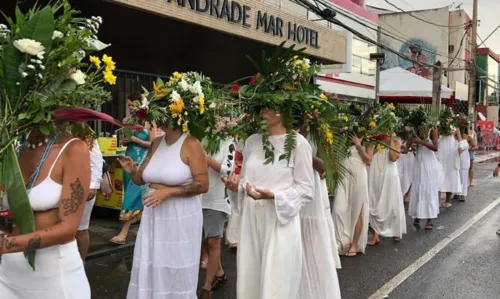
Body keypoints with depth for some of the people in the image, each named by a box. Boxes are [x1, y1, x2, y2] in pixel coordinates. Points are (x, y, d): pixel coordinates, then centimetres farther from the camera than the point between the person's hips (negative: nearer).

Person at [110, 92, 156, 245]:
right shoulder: (126, 121, 8)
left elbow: (153, 144, -8)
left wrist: (135, 139, -16)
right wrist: (124, 141, -5)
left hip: (143, 161, -5)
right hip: (130, 160, 5)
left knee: (134, 194, -10)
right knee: (132, 194, 9)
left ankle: (124, 232, -10)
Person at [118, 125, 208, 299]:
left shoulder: (191, 145, -12)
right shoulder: (156, 143, 7)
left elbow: (203, 185, -16)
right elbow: (141, 179, 13)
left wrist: (168, 192, -22)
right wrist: (131, 171, -9)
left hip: (180, 218, -6)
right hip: (153, 215, 6)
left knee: (177, 271, 7)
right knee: (149, 267, 14)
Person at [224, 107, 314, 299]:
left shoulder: (298, 142, -8)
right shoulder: (252, 141, 10)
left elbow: (306, 188, -7)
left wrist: (274, 196, -20)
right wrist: (236, 186, -6)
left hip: (280, 221, -5)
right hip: (250, 219, 5)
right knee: (248, 280, 13)